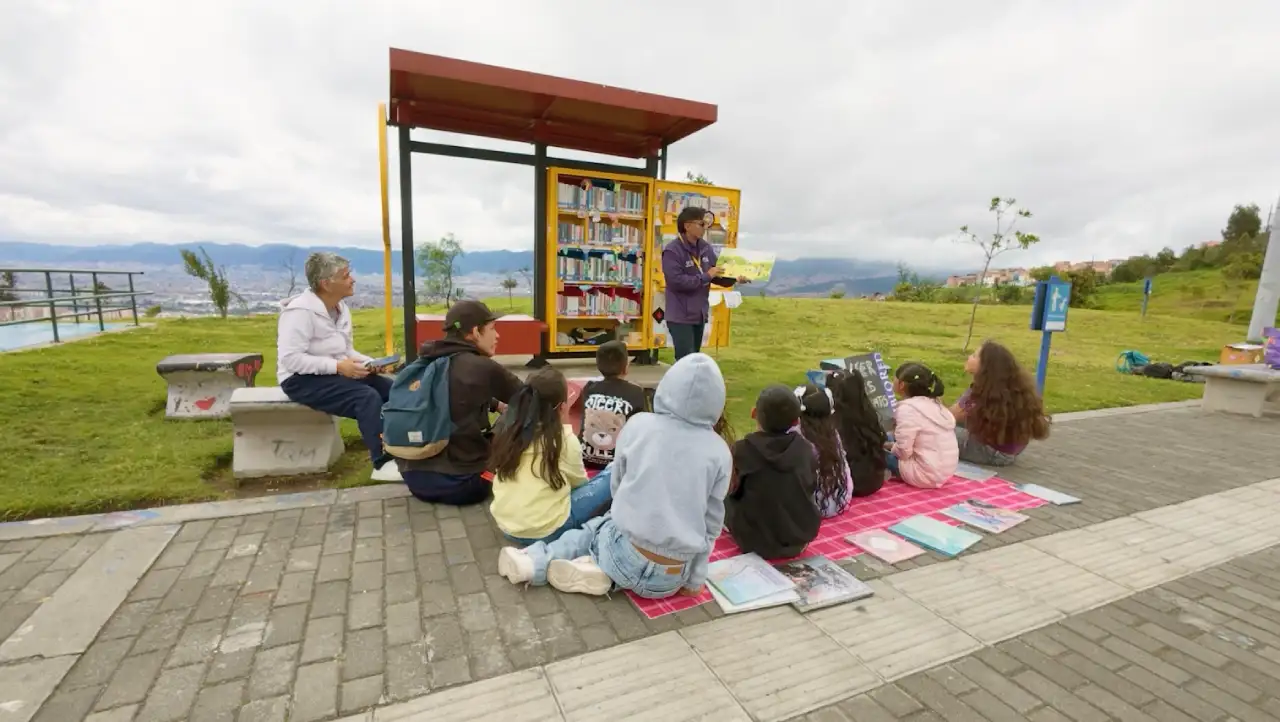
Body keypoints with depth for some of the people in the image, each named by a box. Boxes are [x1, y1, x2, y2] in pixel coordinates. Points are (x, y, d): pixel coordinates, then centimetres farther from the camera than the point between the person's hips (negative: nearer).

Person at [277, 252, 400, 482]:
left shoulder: (341, 308, 8)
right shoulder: (300, 311, -18)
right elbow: (289, 359, -23)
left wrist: (371, 363, -5)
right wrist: (337, 366, -28)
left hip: (335, 373, 8)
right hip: (303, 379, -8)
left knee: (393, 390, -7)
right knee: (368, 397, -29)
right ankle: (383, 464, -27)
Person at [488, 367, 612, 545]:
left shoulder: (507, 428, -1)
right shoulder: (563, 439, -15)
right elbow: (578, 481, 3)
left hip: (506, 526, 6)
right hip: (545, 531, -6)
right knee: (611, 477, 2)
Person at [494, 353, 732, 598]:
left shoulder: (638, 424, -6)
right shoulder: (719, 452, -4)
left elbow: (616, 487, 7)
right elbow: (711, 525, 1)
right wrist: (695, 581, 11)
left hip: (628, 556, -2)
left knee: (595, 529, 28)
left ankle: (536, 562, 8)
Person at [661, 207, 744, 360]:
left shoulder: (706, 248, 6)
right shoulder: (672, 251, -16)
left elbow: (717, 275, 11)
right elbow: (677, 281, -26)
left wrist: (734, 278, -9)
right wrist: (706, 276, -22)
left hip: (700, 315, 7)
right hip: (681, 317, -7)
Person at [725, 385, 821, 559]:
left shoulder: (743, 449, -15)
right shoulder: (806, 448, -7)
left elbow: (735, 490, 0)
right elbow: (811, 488, 7)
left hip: (756, 540, -3)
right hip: (801, 538, 3)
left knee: (726, 499, 18)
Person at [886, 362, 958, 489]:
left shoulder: (907, 408, -18)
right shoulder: (934, 404, 9)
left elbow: (903, 451, -21)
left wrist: (889, 447, 0)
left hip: (925, 474, -9)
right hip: (945, 471, 9)